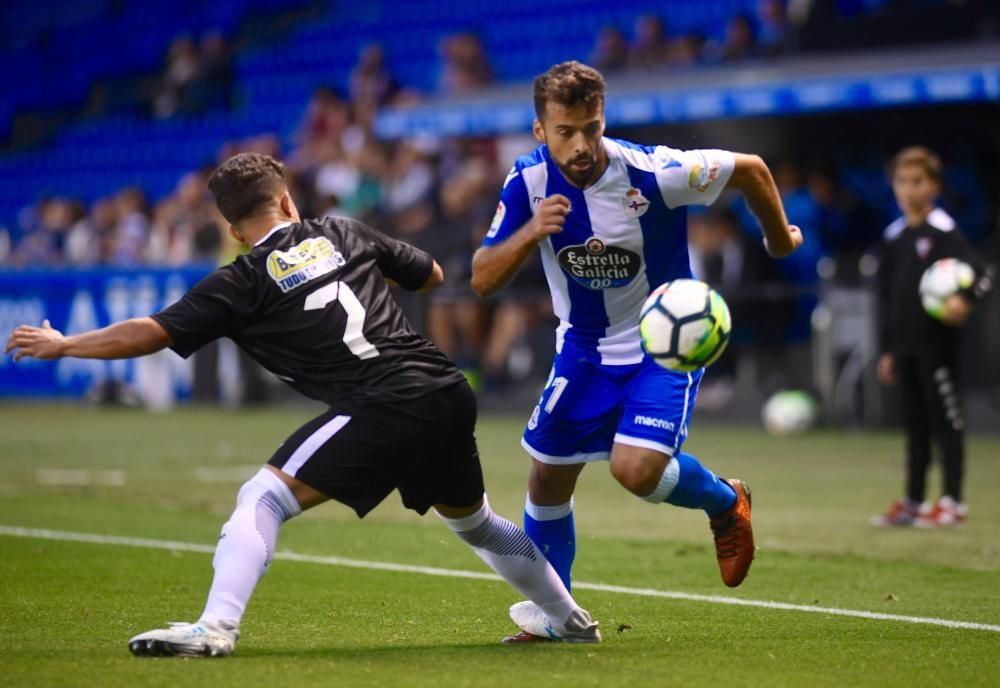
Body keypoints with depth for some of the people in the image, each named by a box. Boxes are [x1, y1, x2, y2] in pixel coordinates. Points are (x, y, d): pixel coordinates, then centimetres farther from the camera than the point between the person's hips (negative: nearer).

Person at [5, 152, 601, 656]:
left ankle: (216, 627, -23)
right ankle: (570, 620, 42)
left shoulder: (244, 283, 4)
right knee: (473, 520, 30)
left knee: (264, 497, -5)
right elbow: (433, 276, 30)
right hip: (449, 392, 6)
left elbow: (148, 334, 0)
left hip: (384, 405, -6)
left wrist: (61, 345, 12)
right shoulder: (345, 234, 18)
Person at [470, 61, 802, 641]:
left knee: (637, 469, -22)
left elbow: (750, 169, -11)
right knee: (548, 479, 5)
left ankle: (726, 502, 11)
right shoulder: (529, 182, -15)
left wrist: (781, 239, 6)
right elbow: (483, 281, -15)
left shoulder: (652, 173, -26)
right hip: (585, 345, 4)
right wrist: (531, 232, -33)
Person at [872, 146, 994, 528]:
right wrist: (886, 349, 16)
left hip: (936, 342, -7)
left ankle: (953, 501, 3)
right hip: (904, 345, 7)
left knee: (946, 419, -2)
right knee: (914, 423, 12)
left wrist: (964, 298, -38)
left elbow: (982, 272, -18)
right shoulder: (894, 236, 12)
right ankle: (913, 501, 17)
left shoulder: (944, 232, -9)